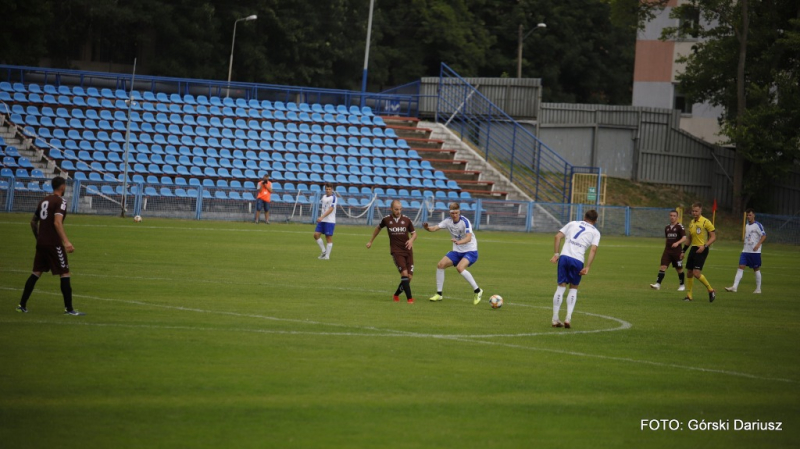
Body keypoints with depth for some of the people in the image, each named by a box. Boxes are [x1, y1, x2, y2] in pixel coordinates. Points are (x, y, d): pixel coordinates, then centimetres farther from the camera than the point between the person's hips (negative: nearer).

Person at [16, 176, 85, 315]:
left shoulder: (44, 201, 14)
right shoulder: (60, 201, -10)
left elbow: (33, 222, 20)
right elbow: (57, 223, -23)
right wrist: (66, 241, -29)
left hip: (41, 242, 8)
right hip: (54, 243, -8)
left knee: (36, 273, 13)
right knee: (65, 273, -2)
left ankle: (22, 305, 11)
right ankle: (68, 308, -4)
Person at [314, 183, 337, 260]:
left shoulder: (333, 198, -9)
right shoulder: (324, 197, 13)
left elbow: (331, 209, -18)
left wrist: (322, 217, -24)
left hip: (330, 221, -7)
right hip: (322, 220, 7)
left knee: (329, 238, -2)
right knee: (316, 234, -2)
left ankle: (327, 255, 3)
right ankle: (324, 251, 9)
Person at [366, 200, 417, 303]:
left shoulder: (406, 220, 0)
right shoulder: (386, 220, -1)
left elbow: (414, 233, 9)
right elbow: (378, 228, 19)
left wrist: (411, 240, -14)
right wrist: (371, 241, 26)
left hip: (408, 251, 3)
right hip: (396, 251, -3)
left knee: (409, 276, -1)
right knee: (404, 274, -19)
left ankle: (396, 295, 21)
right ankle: (409, 298, -16)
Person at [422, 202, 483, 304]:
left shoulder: (465, 222, -21)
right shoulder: (448, 221, -2)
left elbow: (469, 238, -33)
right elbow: (435, 228, -10)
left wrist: (459, 242, -53)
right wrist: (428, 228, -34)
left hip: (470, 251, -7)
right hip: (457, 251, 7)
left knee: (460, 267, -30)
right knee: (440, 265, -6)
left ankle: (477, 291, -18)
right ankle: (439, 294, 4)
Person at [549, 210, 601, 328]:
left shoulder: (573, 224, 20)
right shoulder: (595, 232, 13)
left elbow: (558, 236, 9)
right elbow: (593, 249, -3)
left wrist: (556, 254, 8)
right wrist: (587, 267, -8)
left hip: (564, 256, 1)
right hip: (578, 260, -1)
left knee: (561, 287, 8)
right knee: (574, 288, 15)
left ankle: (555, 319, 7)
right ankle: (568, 318, 1)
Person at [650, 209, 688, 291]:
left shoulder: (680, 227, -6)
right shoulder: (667, 228, 12)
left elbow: (684, 238, -14)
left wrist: (677, 243, -32)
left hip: (677, 251, -4)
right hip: (667, 251, 4)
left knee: (679, 269, 7)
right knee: (663, 266, -10)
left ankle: (682, 285, 24)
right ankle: (658, 284, -17)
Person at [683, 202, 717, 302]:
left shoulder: (706, 222, -10)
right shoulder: (691, 222, 12)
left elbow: (713, 236, -10)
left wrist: (704, 246, -22)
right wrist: (683, 250, 20)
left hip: (702, 250, -7)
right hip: (693, 248, 7)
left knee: (696, 273, -16)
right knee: (689, 272, 7)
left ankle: (711, 290, 2)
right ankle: (689, 295, 17)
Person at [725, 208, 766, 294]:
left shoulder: (757, 225, -7)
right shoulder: (746, 225, 14)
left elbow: (764, 236, -12)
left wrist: (758, 244, -24)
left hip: (755, 251, -6)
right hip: (745, 251, 6)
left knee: (756, 269, 3)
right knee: (741, 267, -6)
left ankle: (758, 289, 13)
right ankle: (734, 287, -14)